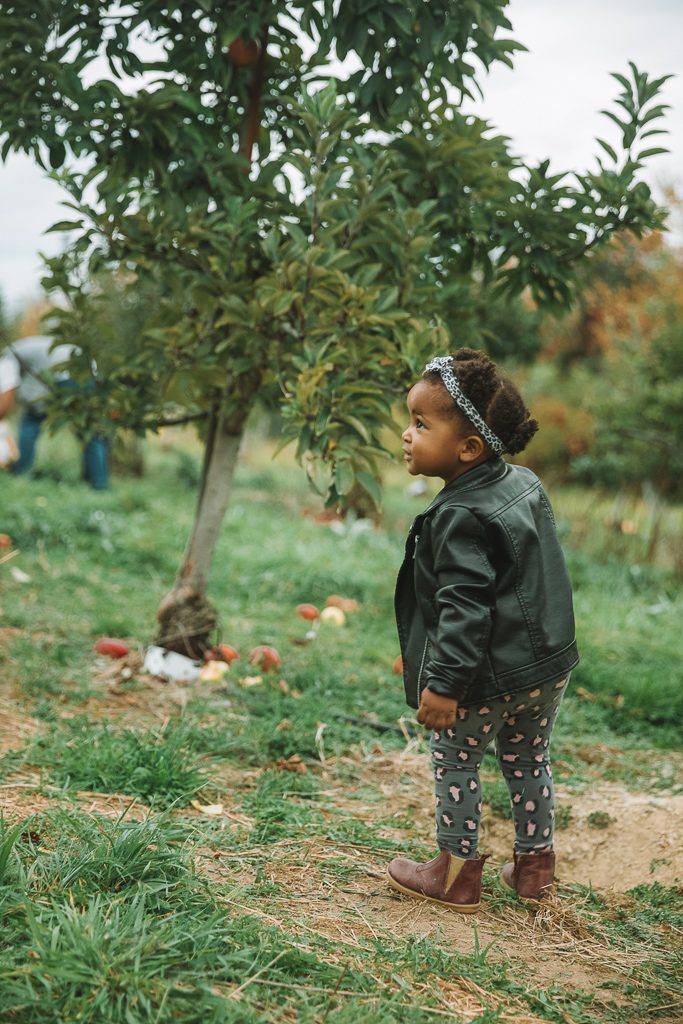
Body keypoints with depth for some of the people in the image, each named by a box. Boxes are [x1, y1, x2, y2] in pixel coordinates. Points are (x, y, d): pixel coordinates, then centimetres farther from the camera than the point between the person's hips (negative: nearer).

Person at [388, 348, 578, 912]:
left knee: (455, 762, 10)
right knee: (529, 760, 22)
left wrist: (444, 682, -23)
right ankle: (535, 865, 34)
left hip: (488, 678, -8)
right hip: (550, 666, 8)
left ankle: (458, 873, 21)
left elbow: (465, 609, -27)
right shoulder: (526, 484, 4)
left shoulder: (461, 518, -23)